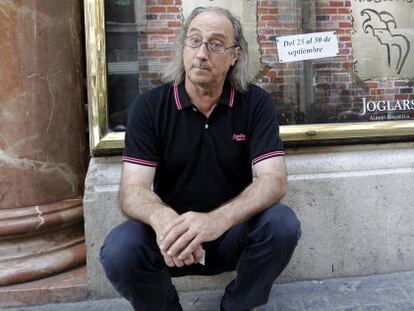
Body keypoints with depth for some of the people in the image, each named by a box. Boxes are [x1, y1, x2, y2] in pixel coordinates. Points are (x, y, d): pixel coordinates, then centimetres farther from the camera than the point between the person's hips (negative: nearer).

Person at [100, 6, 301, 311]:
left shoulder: (256, 103, -7)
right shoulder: (150, 106, -7)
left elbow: (273, 181, -18)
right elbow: (133, 189, -15)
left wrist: (218, 220, -39)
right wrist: (162, 219, -41)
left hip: (233, 232, 1)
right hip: (172, 236, 0)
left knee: (282, 224, -28)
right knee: (119, 250, -29)